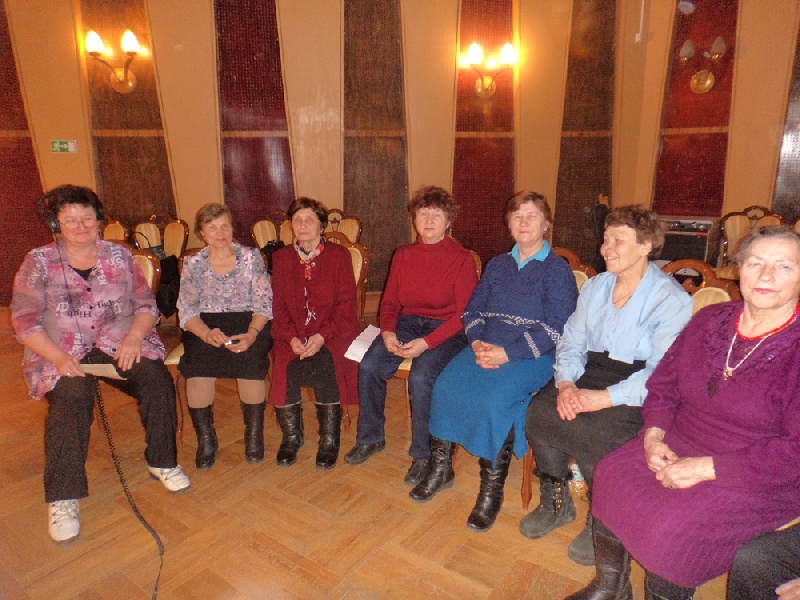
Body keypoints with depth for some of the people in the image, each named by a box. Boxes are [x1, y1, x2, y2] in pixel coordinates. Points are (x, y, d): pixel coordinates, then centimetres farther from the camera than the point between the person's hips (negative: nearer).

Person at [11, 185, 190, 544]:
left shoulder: (120, 256, 8)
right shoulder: (39, 263, 4)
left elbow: (147, 304, 6)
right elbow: (25, 321, -2)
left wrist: (133, 338, -14)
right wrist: (59, 357, -18)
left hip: (121, 345, 2)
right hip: (61, 354, -1)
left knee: (157, 379, -24)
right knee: (71, 396, -31)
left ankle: (162, 462, -4)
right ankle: (63, 498, -19)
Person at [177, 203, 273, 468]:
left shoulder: (251, 257, 4)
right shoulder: (193, 263, 6)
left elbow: (264, 303, -2)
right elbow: (187, 310, 0)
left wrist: (251, 333, -21)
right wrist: (206, 333, -22)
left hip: (248, 323, -1)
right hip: (205, 326, 1)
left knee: (250, 357, -32)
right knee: (199, 359, -30)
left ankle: (254, 434, -10)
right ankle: (205, 438, -10)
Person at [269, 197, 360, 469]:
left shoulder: (339, 255, 3)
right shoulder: (281, 258, 12)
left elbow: (347, 304, -3)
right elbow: (279, 306, 7)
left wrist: (322, 336, -18)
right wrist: (291, 338, -12)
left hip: (332, 332, -2)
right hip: (294, 335, 2)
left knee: (325, 364, -31)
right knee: (285, 367, -26)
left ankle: (329, 440, -11)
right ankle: (291, 436, -1)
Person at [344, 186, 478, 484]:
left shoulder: (462, 259, -7)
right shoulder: (403, 255, 9)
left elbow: (463, 313, -11)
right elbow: (390, 302, 11)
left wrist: (426, 342, -21)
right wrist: (387, 331, -10)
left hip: (447, 329, -5)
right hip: (408, 322, 5)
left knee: (420, 377, -30)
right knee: (369, 366, -18)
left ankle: (423, 455, -7)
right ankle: (370, 438, 5)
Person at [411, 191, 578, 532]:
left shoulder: (557, 270, 0)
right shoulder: (497, 265, 18)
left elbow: (555, 329, -10)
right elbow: (472, 312, 15)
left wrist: (507, 353, -18)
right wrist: (477, 343, -6)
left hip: (532, 355, -5)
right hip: (485, 348, 5)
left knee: (494, 401, -30)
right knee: (444, 386, -19)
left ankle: (492, 490, -10)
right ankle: (441, 468, 0)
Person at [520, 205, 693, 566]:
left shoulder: (672, 299, -7)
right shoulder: (594, 287, 13)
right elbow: (571, 343, 8)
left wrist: (605, 398, -27)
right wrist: (565, 383, -13)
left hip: (636, 390, -5)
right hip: (591, 373, 5)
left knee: (597, 431, -32)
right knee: (539, 410, -21)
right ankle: (555, 504, 3)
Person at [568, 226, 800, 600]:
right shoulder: (710, 320, 4)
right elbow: (663, 386, 10)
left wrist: (705, 468, -21)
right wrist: (654, 436, -8)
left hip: (758, 479, -5)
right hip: (679, 448, 5)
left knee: (673, 525, -27)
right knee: (609, 475, -15)